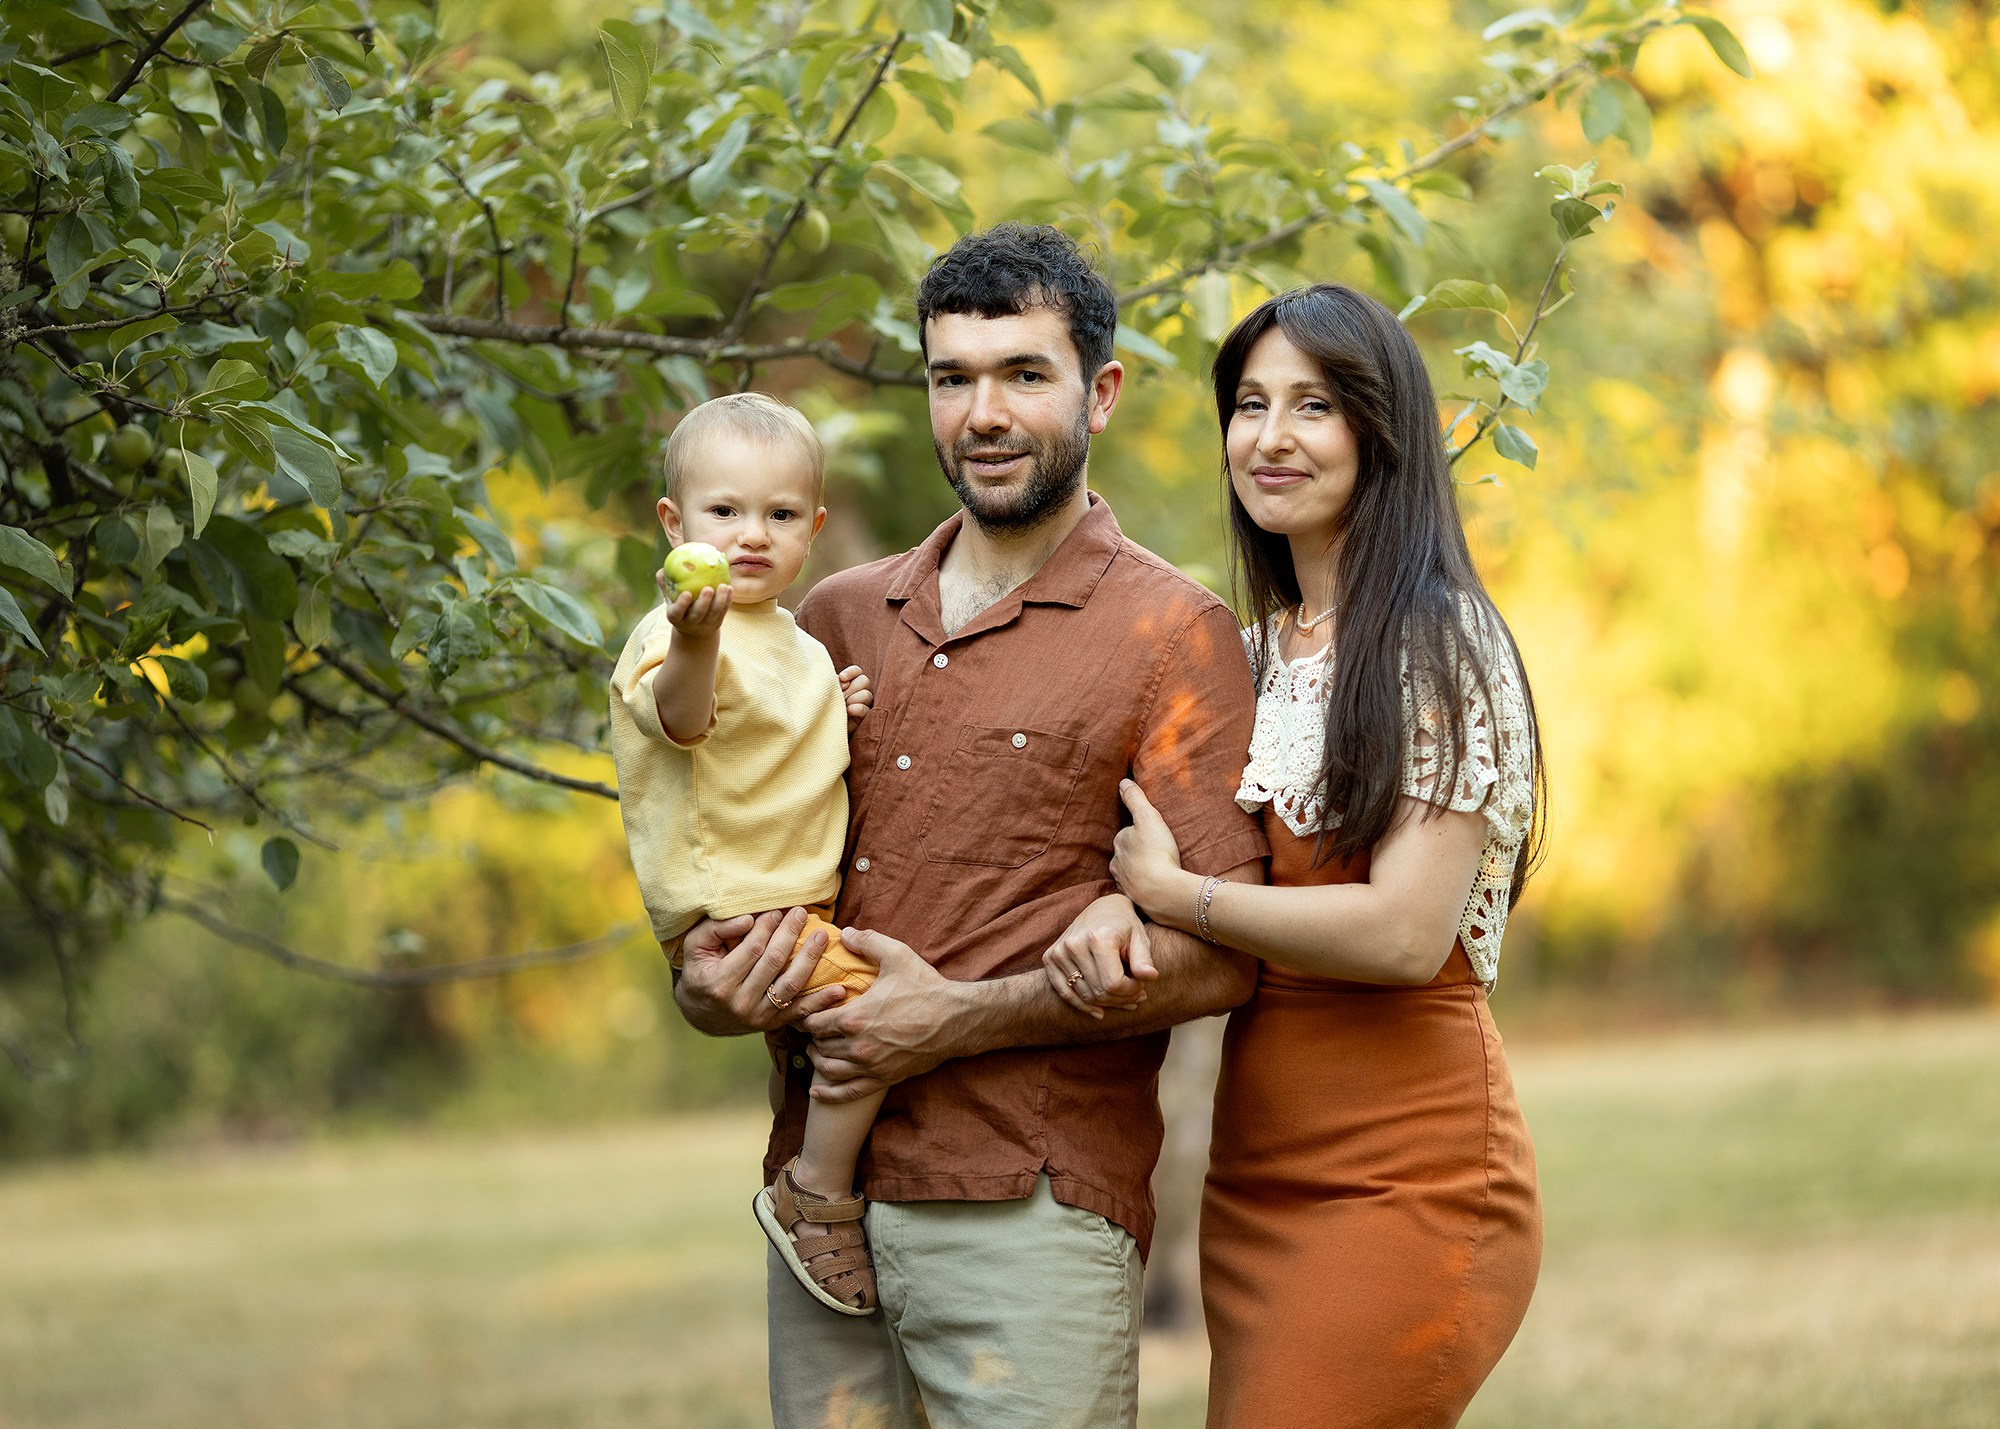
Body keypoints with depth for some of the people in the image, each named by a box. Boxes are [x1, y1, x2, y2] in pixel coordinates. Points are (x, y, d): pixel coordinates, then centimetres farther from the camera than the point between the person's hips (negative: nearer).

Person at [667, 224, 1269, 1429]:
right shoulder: (839, 619, 16)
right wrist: (710, 991, 1)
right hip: (820, 1194, 5)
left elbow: (1222, 957, -8)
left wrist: (962, 1020, -13)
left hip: (1029, 1213, -5)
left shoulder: (1173, 635, 0)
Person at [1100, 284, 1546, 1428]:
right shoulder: (1259, 651, 14)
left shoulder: (1441, 644, -9)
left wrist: (1169, 893, -10)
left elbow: (1406, 933, -18)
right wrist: (1121, 910, -2)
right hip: (1256, 1180, 8)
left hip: (1404, 1185, -7)